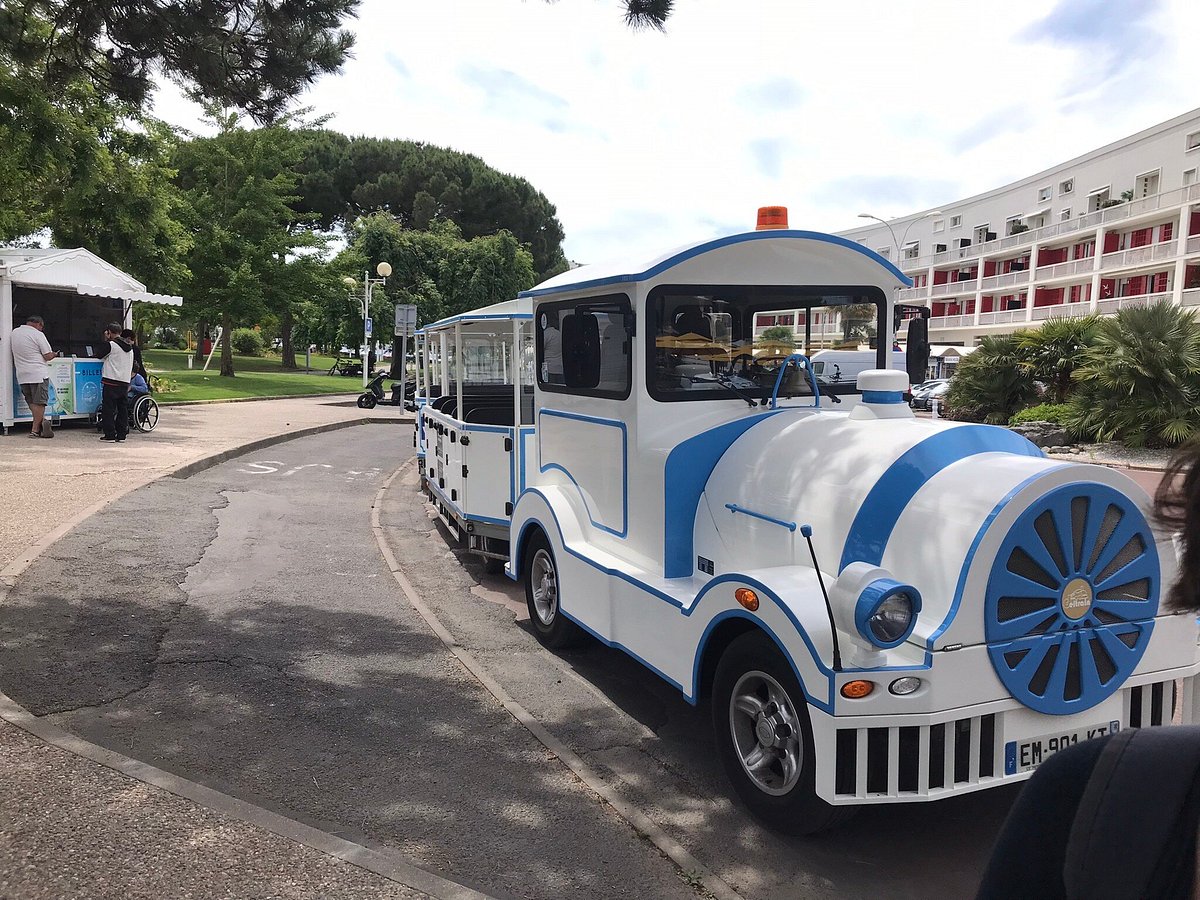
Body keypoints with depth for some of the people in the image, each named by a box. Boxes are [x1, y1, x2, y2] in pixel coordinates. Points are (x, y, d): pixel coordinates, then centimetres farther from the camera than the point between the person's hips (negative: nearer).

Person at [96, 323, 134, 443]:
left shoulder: (110, 344, -7)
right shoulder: (130, 348, 14)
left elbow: (100, 355, 7)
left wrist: (106, 340, 11)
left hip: (111, 383, -6)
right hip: (125, 383, 6)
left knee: (108, 409, -1)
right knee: (122, 409, 9)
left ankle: (110, 435, -1)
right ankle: (121, 435, 10)